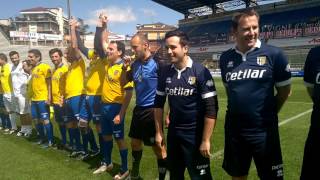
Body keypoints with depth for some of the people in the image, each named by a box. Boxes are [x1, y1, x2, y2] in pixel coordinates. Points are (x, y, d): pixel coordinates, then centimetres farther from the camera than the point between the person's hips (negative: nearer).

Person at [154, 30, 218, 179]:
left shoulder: (200, 72, -15)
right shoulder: (165, 72, 0)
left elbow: (211, 108, -16)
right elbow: (159, 103, 8)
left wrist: (205, 140, -17)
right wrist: (158, 131, 7)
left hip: (195, 135, -5)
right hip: (173, 133, 5)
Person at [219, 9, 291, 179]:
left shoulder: (273, 54, -9)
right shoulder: (225, 58, 1)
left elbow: (284, 90, 0)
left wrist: (268, 114, 8)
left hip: (264, 131, -3)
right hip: (234, 130, 3)